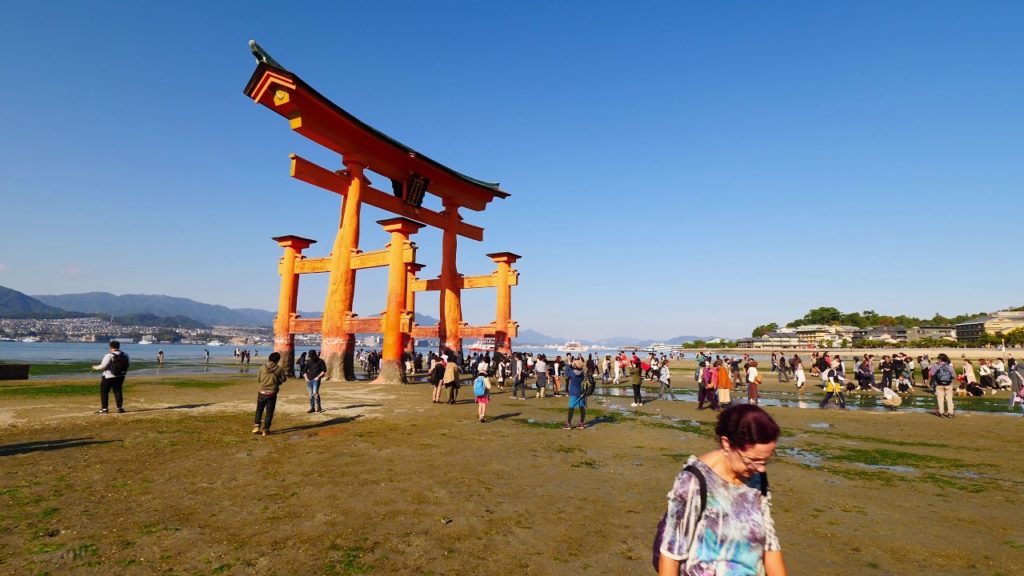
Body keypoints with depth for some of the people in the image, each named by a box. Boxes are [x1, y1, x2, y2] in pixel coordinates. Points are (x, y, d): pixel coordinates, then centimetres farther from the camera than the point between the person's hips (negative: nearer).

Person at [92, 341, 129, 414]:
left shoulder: (109, 355, -17)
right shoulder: (125, 355, -1)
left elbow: (103, 366, -16)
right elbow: (126, 366, 5)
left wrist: (95, 367, 3)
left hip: (109, 377, -5)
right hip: (120, 377, 5)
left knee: (104, 392, 9)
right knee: (118, 391, 13)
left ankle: (104, 409, 11)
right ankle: (120, 408, 12)